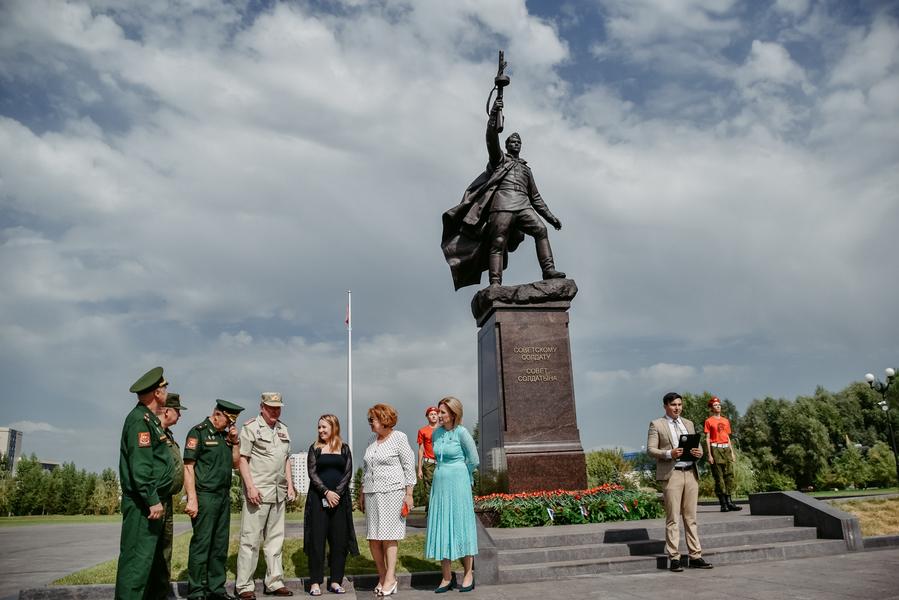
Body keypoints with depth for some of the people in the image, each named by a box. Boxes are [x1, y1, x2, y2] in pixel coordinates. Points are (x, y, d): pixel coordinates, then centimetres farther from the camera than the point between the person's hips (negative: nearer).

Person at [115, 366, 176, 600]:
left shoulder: (150, 419, 16)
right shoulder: (140, 419, -15)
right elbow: (140, 465, -22)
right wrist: (153, 500, -22)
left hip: (152, 501, 10)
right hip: (143, 502, -10)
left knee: (154, 555, 16)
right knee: (138, 557, -7)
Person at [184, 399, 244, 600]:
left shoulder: (225, 435, 15)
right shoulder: (198, 432, -7)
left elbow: (235, 463, 18)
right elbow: (188, 467, -12)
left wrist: (234, 442, 4)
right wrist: (192, 499, -17)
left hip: (224, 496, 8)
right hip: (205, 496, -7)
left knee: (220, 545, 12)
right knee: (201, 544, -2)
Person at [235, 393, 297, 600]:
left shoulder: (283, 429, 16)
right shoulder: (251, 427, -4)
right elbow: (242, 459, -9)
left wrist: (290, 485, 14)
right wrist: (250, 487, -16)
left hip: (279, 493, 7)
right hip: (258, 492, -7)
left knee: (275, 538, 11)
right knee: (250, 539, -3)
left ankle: (274, 582, 18)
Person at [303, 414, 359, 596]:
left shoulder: (344, 448, 8)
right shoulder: (315, 448, 6)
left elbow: (348, 473, 1)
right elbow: (312, 473, -3)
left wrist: (337, 493, -12)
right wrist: (326, 492, -14)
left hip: (340, 499, 1)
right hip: (318, 498, -1)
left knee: (339, 540, 2)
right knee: (317, 539, -2)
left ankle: (335, 580, 11)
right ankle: (316, 582, 5)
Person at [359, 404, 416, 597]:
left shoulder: (399, 438, -3)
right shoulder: (372, 441, 15)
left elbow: (409, 466, -5)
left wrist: (408, 494, -9)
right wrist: (362, 493, 19)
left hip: (392, 492, -6)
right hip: (371, 493, 6)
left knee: (388, 536, -6)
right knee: (373, 539, 4)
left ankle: (390, 578, 0)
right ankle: (382, 577, 14)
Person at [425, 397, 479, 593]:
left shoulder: (461, 433, -10)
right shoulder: (436, 433, 7)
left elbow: (473, 460, -5)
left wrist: (458, 474, 5)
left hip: (457, 485, -5)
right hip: (439, 484, 6)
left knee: (461, 526, 3)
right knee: (440, 529, 6)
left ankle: (468, 574, 16)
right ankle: (447, 578, 14)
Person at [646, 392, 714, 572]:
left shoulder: (688, 424, 19)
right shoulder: (656, 425, 2)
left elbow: (697, 445, 19)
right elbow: (650, 449, -4)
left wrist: (699, 452, -5)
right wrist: (669, 454, -20)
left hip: (691, 473, 5)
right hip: (671, 474, -5)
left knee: (691, 517, 8)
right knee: (673, 519, -3)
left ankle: (695, 557, 13)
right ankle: (674, 558, 1)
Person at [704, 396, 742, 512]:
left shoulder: (726, 421, 17)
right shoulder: (709, 421, 1)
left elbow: (728, 437, 20)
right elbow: (707, 439, -3)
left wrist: (732, 452, 13)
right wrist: (709, 455, -10)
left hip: (726, 448, 5)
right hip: (715, 449, -5)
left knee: (729, 474, 0)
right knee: (719, 476, -5)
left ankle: (729, 502, 4)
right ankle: (723, 504, -2)